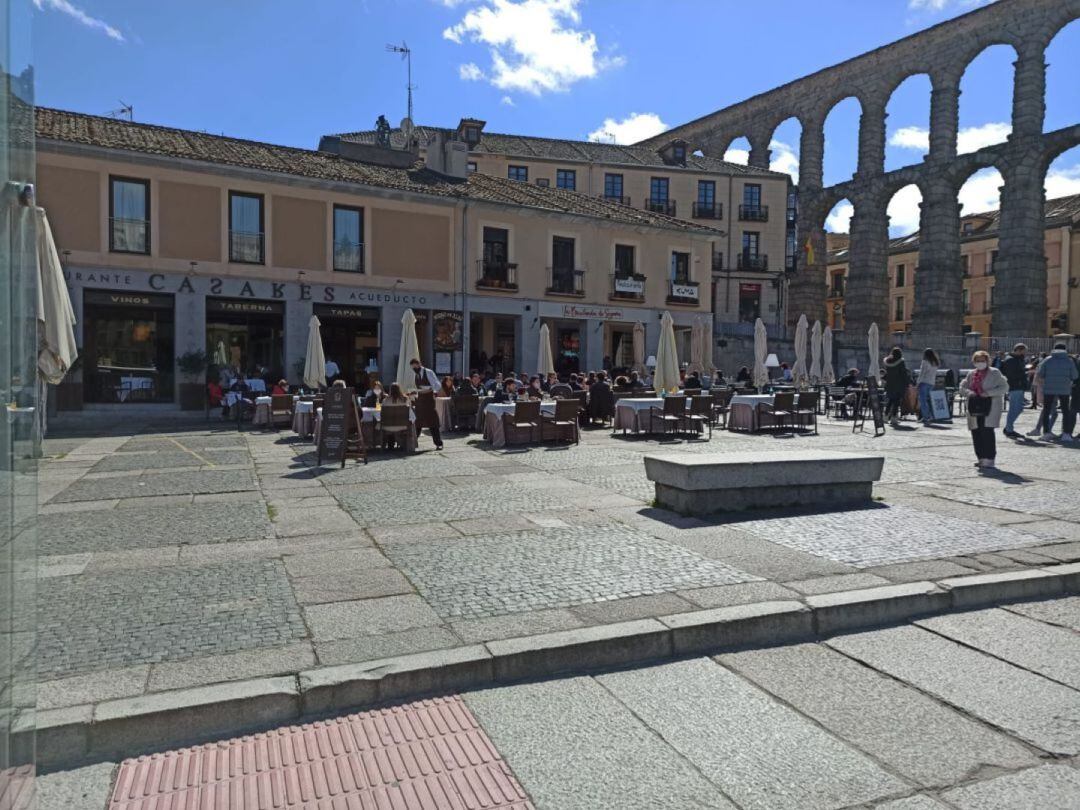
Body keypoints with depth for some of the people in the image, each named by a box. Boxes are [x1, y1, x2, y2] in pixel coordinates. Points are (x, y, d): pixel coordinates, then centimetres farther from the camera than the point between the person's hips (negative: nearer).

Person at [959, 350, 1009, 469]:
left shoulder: (995, 373, 2)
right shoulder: (971, 374, 16)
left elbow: (1004, 387, -3)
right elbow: (962, 387, 16)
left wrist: (989, 393, -16)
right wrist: (969, 392, -6)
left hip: (989, 409, -5)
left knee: (987, 432, -12)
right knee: (976, 433, 5)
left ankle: (989, 459, -7)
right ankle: (981, 458, 17)